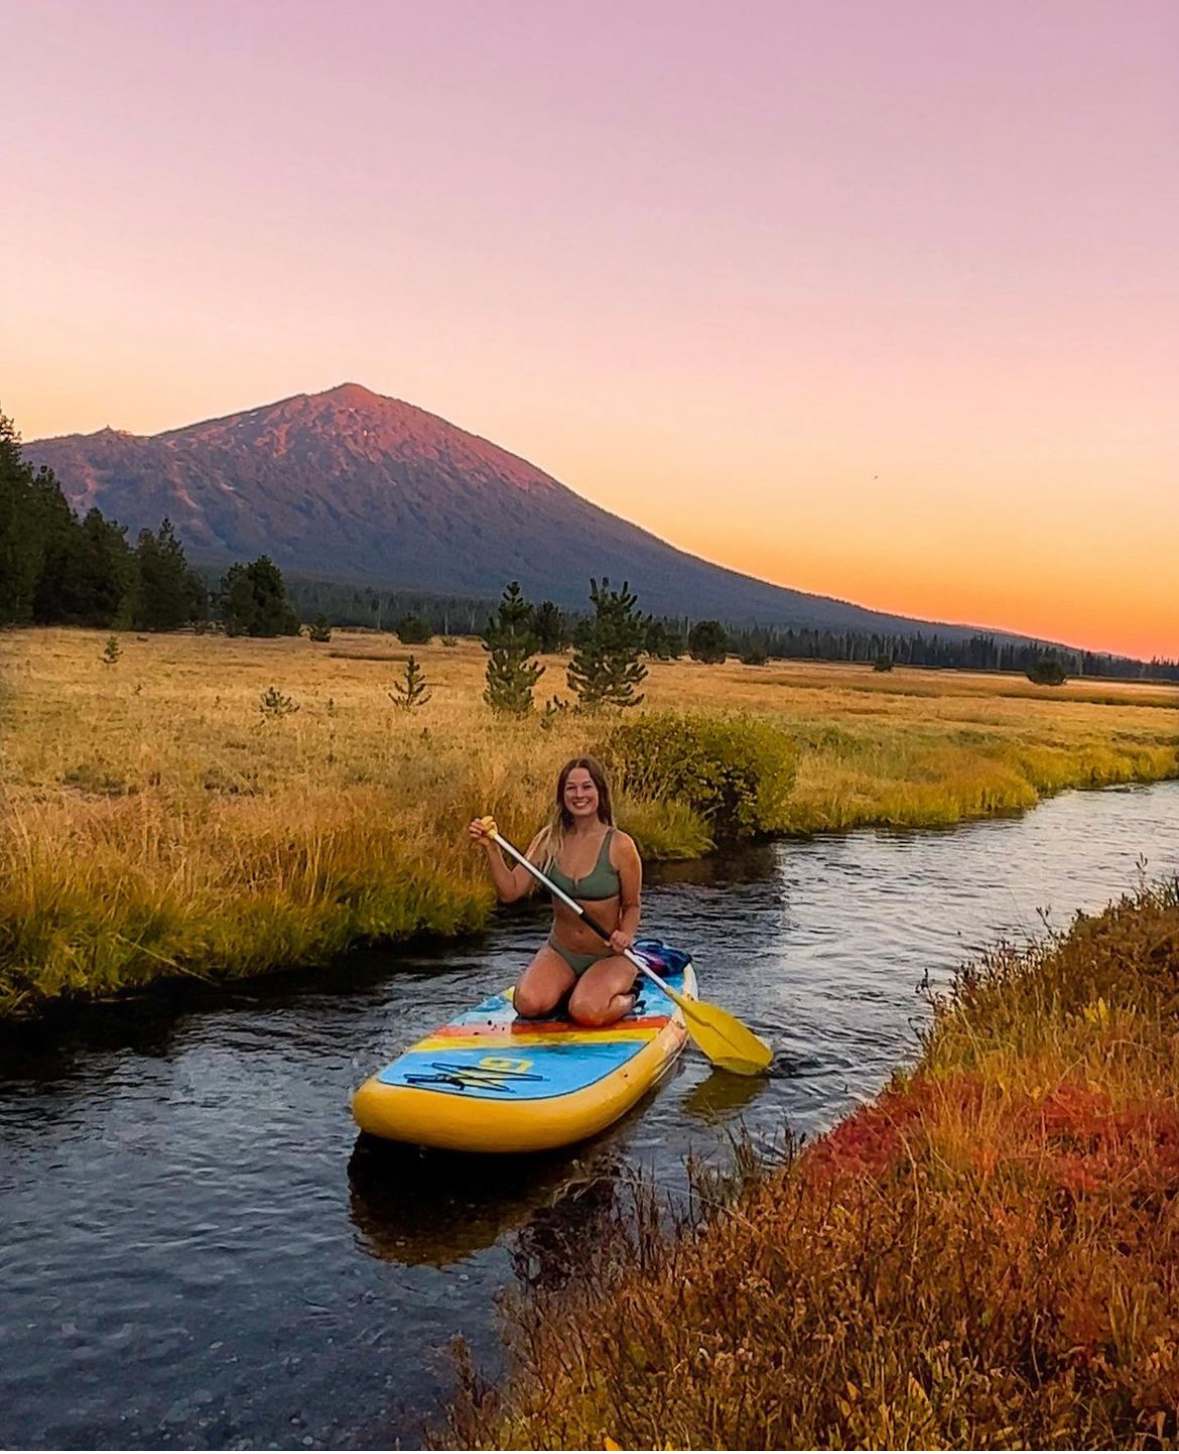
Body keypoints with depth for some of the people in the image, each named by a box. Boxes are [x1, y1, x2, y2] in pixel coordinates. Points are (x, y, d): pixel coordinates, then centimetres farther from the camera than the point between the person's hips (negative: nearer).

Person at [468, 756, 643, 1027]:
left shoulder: (620, 845, -12)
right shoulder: (549, 840, -2)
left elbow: (632, 906, -2)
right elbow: (510, 891, -7)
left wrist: (626, 935, -23)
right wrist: (491, 847, -19)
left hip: (609, 956, -3)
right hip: (560, 953, 3)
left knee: (588, 1013, -30)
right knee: (528, 1004, -24)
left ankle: (626, 998, 4)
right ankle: (569, 988, 9)